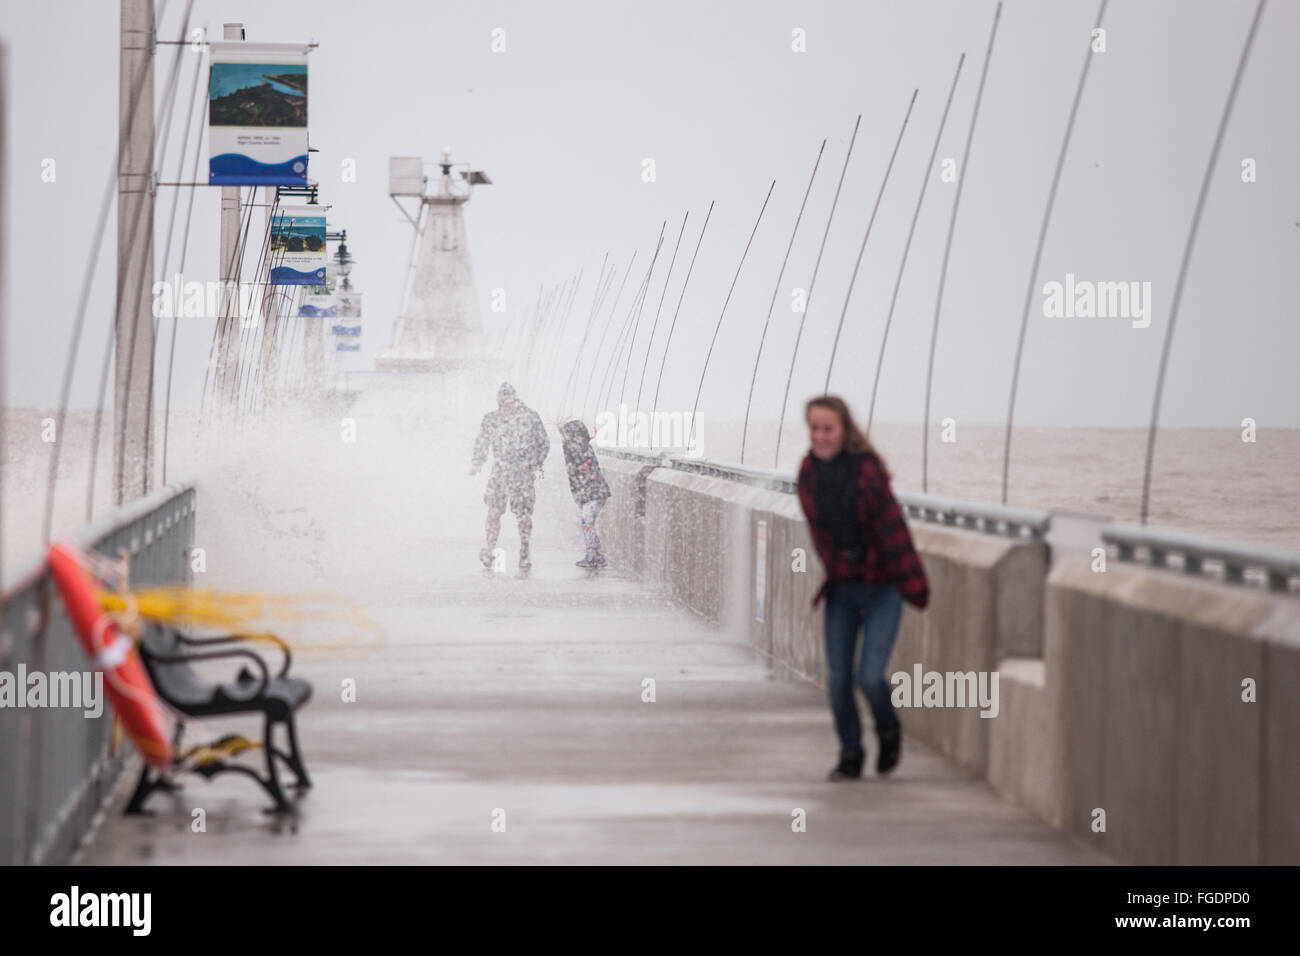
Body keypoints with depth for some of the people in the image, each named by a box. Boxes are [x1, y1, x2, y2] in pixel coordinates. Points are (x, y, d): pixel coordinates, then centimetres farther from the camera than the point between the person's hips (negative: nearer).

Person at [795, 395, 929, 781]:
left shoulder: (867, 470, -19)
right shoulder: (809, 471, -2)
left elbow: (893, 528, -18)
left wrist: (914, 586, -17)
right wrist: (830, 573, 10)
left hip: (881, 588, -5)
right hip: (841, 588, 5)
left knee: (869, 676, -12)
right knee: (837, 679, 1)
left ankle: (889, 731, 19)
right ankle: (850, 755, 19)